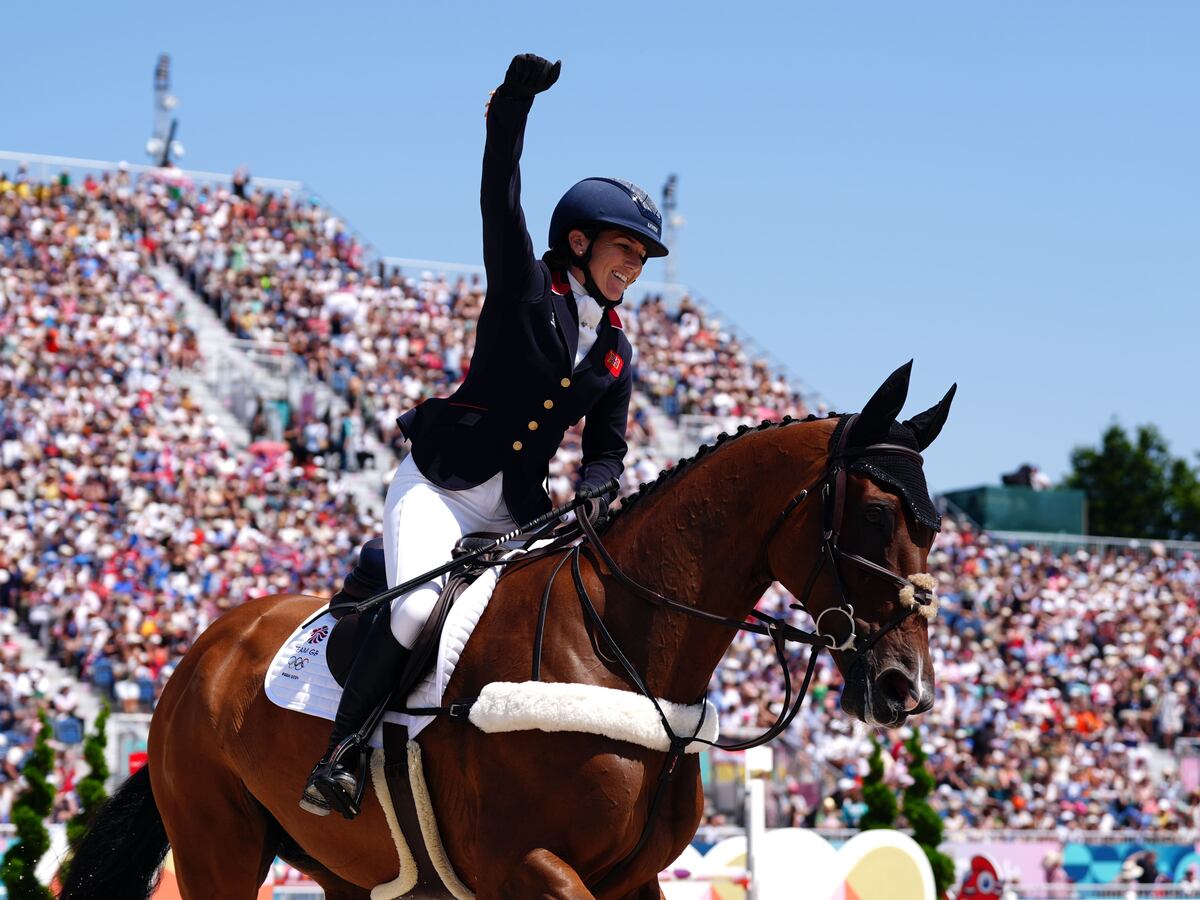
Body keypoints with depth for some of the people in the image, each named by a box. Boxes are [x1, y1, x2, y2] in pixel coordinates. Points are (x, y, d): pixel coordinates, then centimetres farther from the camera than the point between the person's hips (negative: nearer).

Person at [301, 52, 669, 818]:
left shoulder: (616, 355, 11)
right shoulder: (525, 289, -4)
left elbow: (606, 453, 11)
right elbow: (500, 201, -16)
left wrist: (587, 500, -13)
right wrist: (515, 102, -28)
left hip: (516, 508, 7)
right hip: (438, 487, -6)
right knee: (418, 610, -27)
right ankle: (340, 750, -16)